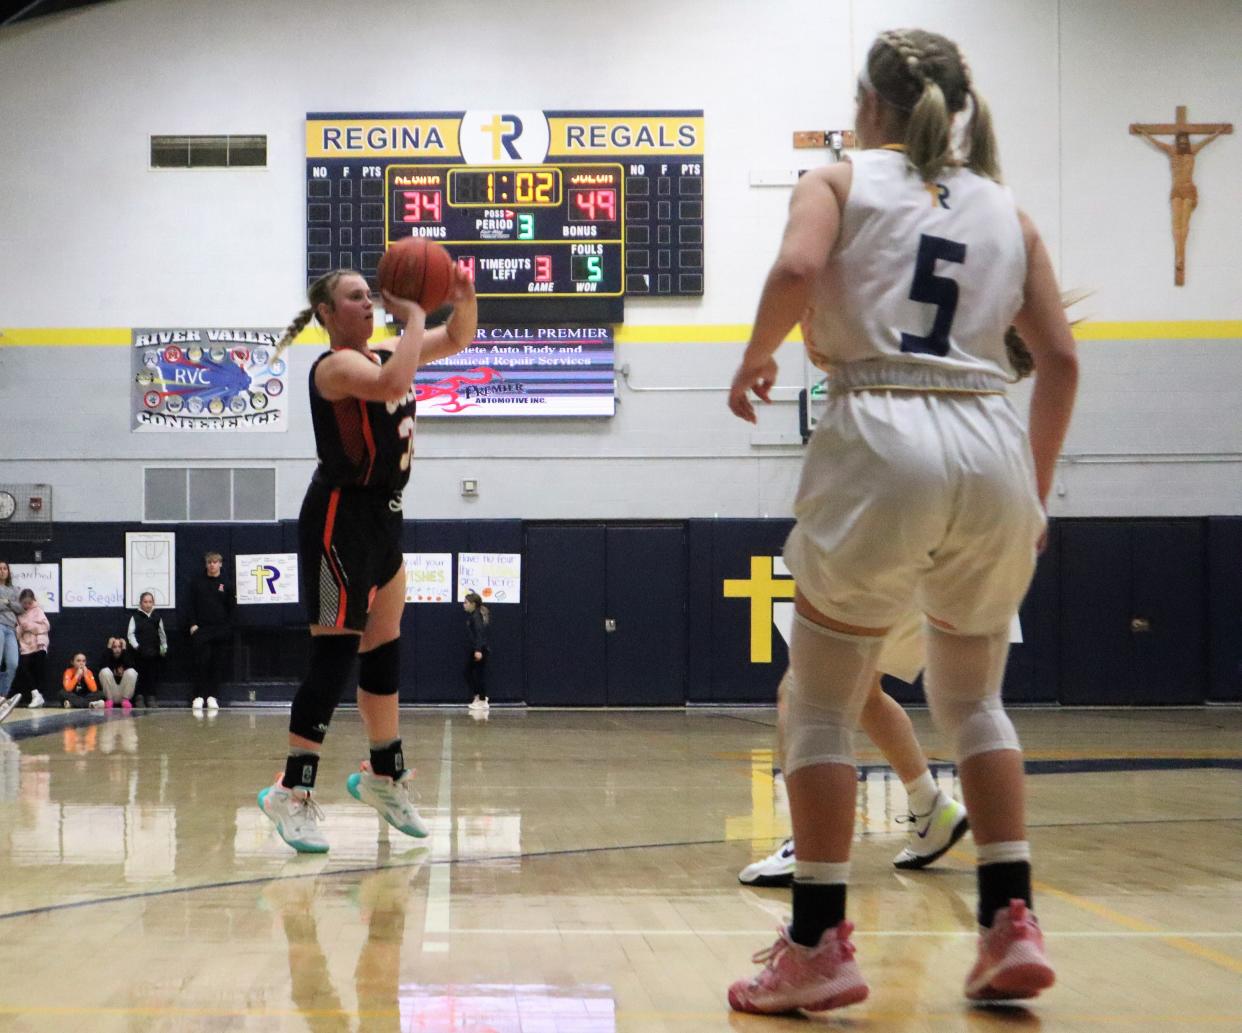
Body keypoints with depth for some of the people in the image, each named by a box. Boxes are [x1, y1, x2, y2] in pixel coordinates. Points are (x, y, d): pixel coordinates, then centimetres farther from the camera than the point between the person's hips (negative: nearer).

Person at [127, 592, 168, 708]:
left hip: (154, 654, 3)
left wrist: (164, 648, 9)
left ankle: (152, 699, 7)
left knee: (154, 676, 2)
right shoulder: (135, 617, 3)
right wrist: (136, 646, -13)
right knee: (140, 676, -2)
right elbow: (130, 634, -2)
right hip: (140, 654, -3)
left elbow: (162, 634, 16)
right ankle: (139, 699, 3)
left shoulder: (157, 618, 11)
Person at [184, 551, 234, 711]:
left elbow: (230, 607, 8)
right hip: (201, 629, -1)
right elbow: (189, 604, 6)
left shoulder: (225, 584, 8)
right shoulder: (197, 583, 7)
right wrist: (192, 624, -3)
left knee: (219, 663, 0)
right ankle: (199, 696, -3)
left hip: (221, 630, 1)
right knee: (201, 662, -7)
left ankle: (212, 696, 7)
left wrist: (234, 600, -13)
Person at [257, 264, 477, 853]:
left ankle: (384, 777, 27)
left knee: (384, 651, 15)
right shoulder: (336, 365, -13)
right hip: (340, 520, -9)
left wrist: (464, 299, 1)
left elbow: (457, 341, 21)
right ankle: (292, 792, -10)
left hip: (382, 518, 9)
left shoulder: (379, 357, 13)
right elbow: (394, 384, -34)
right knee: (334, 657, -12)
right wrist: (414, 317, -22)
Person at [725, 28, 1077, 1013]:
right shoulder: (1006, 210, 18)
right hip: (994, 450, 4)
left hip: (881, 440, -4)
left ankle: (820, 946, 4)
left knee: (821, 704, 8)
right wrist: (1037, 491, 20)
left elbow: (796, 270, -13)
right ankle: (1014, 924, 12)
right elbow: (1060, 359, 12)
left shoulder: (842, 180, 8)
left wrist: (756, 356, 4)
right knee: (973, 697, 20)